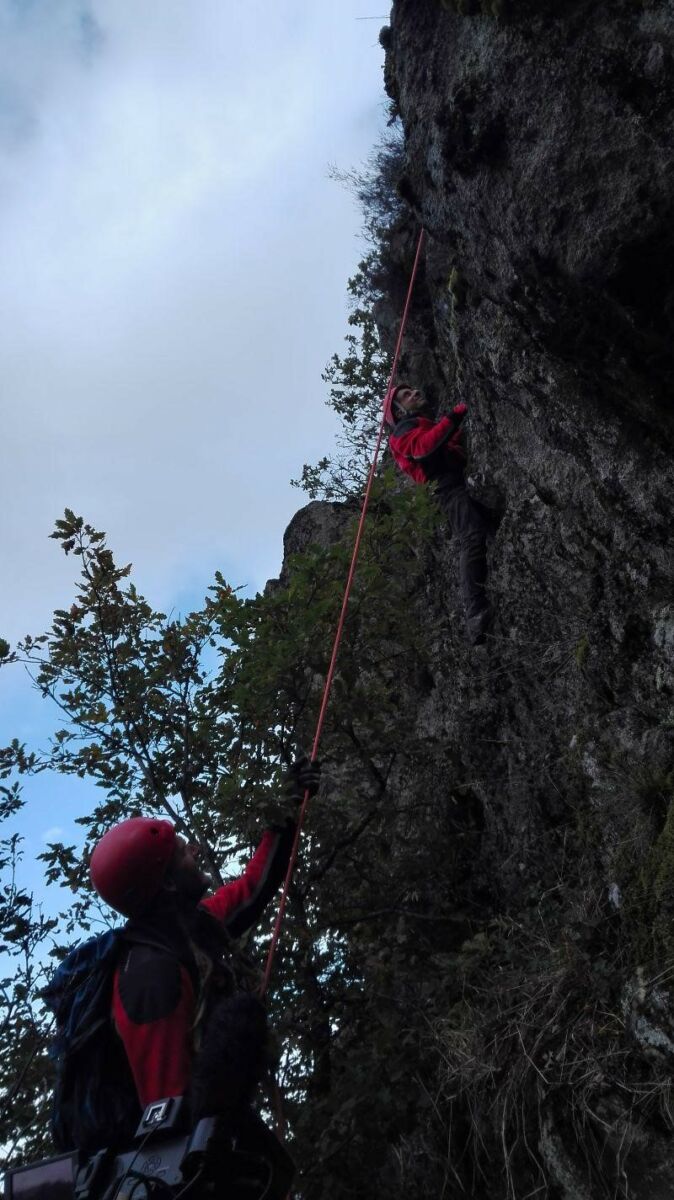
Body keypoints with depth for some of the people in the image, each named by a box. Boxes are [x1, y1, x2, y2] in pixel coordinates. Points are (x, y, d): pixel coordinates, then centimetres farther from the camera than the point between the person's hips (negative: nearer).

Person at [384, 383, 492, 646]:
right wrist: (453, 417, -12)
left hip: (467, 479, 9)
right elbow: (423, 446, -8)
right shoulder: (406, 428, 15)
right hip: (451, 485, -9)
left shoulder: (434, 426, 41)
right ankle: (476, 616, -41)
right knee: (472, 538, -28)